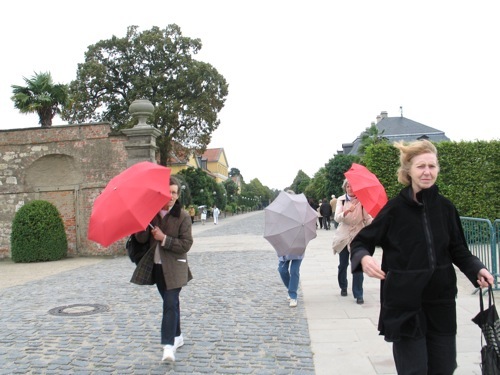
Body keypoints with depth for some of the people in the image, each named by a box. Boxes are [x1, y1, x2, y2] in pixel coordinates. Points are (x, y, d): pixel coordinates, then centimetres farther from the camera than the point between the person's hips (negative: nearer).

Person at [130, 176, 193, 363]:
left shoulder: (183, 217, -8)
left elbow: (186, 245, -13)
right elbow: (141, 239, -4)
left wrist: (164, 238, -21)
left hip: (174, 267, -5)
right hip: (155, 265, 5)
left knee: (170, 304, -12)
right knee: (170, 303, 18)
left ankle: (168, 344, -10)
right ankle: (177, 336, 33)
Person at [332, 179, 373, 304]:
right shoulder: (341, 200, -3)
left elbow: (368, 218, -7)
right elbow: (337, 218, -17)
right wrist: (347, 211, -36)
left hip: (358, 235, -1)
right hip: (343, 235, 2)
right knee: (343, 264, 13)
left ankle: (358, 295, -1)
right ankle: (343, 287, 35)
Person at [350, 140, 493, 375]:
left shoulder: (445, 207, 1)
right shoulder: (394, 208, -11)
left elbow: (458, 250, 10)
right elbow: (361, 241, -7)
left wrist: (476, 269, -8)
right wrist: (364, 258, -28)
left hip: (441, 302, 4)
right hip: (404, 304, -4)